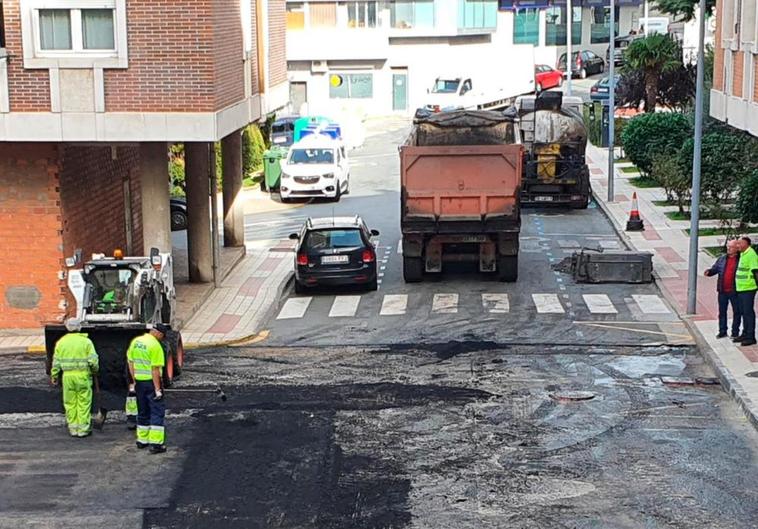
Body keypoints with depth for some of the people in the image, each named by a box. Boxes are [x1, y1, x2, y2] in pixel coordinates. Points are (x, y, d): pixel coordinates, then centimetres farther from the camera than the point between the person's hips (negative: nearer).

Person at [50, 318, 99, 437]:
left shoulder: (61, 342, 4)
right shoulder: (86, 342, -4)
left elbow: (56, 362, 5)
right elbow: (93, 360, -7)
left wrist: (54, 376, 14)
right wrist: (95, 371, 11)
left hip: (68, 376, 3)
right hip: (83, 376, -2)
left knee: (70, 404, 9)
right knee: (84, 403, 3)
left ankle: (73, 428, 13)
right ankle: (83, 429, 5)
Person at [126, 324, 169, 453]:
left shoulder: (135, 341, 7)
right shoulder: (155, 345, -17)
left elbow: (130, 363, 12)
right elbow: (155, 369, -20)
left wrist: (134, 381, 17)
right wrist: (158, 389, -18)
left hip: (139, 381, 7)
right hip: (151, 381, -7)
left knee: (142, 411, 18)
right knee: (157, 411, -2)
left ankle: (142, 440, 25)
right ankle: (156, 444, -7)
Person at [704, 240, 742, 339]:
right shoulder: (722, 259, 10)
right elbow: (715, 269, 12)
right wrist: (709, 272, -8)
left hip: (734, 291, -4)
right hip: (722, 291, 4)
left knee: (737, 312, 4)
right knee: (722, 311, 9)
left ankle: (735, 332, 13)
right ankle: (722, 332, 17)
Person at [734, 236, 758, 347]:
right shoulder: (742, 254, 15)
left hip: (748, 289, -10)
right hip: (740, 288, 10)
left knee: (748, 312, -5)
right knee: (744, 312, 15)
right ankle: (745, 334, 23)